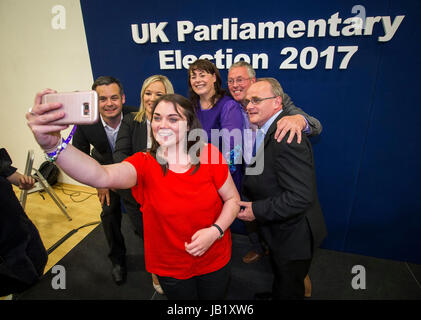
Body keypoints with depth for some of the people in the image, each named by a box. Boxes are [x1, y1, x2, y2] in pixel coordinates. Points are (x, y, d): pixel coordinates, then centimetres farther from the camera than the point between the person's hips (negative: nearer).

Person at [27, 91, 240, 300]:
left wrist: (215, 230, -22)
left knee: (214, 300, 26)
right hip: (171, 268, 0)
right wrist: (53, 145, -52)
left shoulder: (210, 155, -15)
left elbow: (232, 199, -6)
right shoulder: (144, 164, -17)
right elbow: (102, 176, -37)